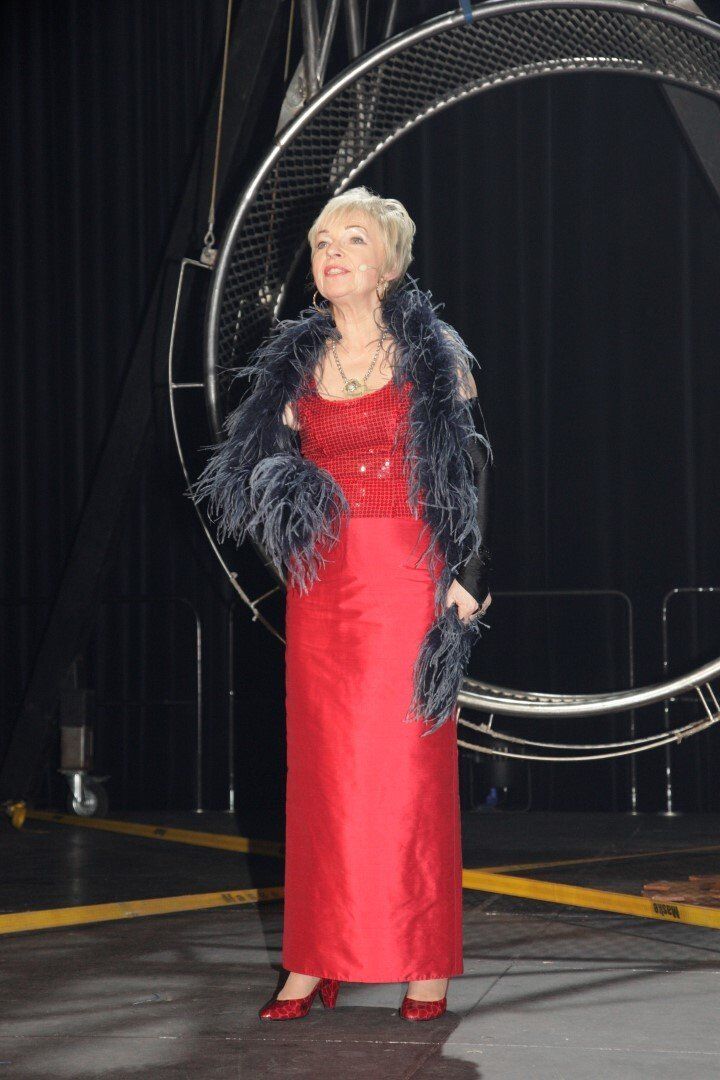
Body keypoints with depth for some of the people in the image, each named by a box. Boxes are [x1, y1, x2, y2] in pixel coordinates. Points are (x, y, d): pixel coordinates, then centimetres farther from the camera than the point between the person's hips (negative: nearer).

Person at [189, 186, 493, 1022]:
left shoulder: (434, 355, 1)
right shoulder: (294, 362, 10)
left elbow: (470, 473, 0)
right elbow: (266, 468, 13)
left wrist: (467, 576, -8)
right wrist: (281, 490, -10)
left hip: (409, 575, -3)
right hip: (323, 582, 3)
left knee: (410, 762, -3)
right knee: (322, 765, 4)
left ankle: (425, 965, 4)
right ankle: (316, 959, 9)